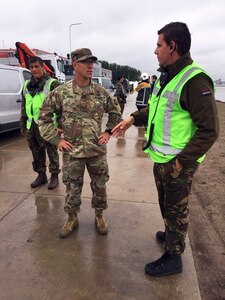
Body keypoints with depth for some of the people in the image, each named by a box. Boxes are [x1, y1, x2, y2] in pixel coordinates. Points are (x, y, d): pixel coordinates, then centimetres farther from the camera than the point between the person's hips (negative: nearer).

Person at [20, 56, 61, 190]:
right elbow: (24, 107, 20)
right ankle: (41, 175, 29)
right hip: (32, 126, 6)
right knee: (36, 152, 14)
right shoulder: (27, 85, 15)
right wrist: (23, 124, 18)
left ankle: (54, 176, 18)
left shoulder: (53, 84, -5)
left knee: (52, 152, 4)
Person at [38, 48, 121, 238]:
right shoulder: (60, 93, -5)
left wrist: (109, 132, 4)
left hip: (97, 150, 2)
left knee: (100, 185, 13)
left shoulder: (101, 92, 1)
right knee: (72, 188, 11)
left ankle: (99, 215, 36)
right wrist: (57, 139, -5)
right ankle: (72, 218, 34)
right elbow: (44, 118, 2)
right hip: (72, 151, -1)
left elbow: (116, 112, 15)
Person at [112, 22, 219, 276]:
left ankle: (173, 257, 29)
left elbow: (209, 130, -22)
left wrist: (181, 161, -23)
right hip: (161, 158, 9)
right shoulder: (166, 76, 9)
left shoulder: (194, 81, -21)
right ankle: (171, 236, 49)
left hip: (178, 163, -9)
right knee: (166, 204, 25)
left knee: (176, 208, 8)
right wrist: (133, 118, 7)